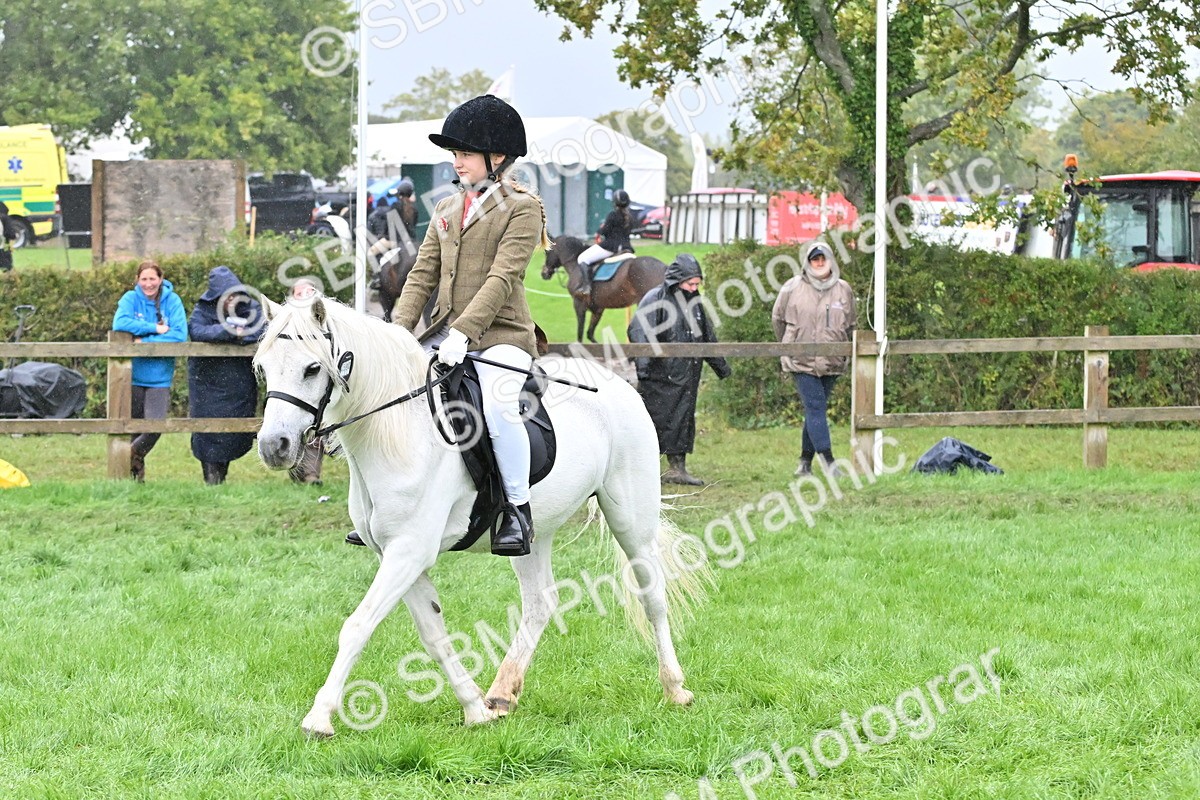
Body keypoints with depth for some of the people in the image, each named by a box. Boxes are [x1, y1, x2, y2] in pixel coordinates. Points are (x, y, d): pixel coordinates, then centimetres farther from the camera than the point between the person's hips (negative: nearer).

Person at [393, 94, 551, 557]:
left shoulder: (522, 208, -4)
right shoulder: (447, 210, 17)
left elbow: (502, 278, -15)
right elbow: (423, 275, 12)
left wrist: (464, 332, -25)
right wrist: (399, 329, -3)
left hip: (501, 334, -7)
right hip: (445, 335, 7)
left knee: (495, 403, -34)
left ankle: (518, 510, -21)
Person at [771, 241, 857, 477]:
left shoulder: (843, 290, 6)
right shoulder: (793, 288, 0)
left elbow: (850, 326, 18)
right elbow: (777, 318, 11)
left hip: (831, 362, 3)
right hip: (802, 360, -3)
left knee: (817, 409, 7)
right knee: (815, 407, -12)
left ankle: (806, 461, 14)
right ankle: (828, 461, -18)